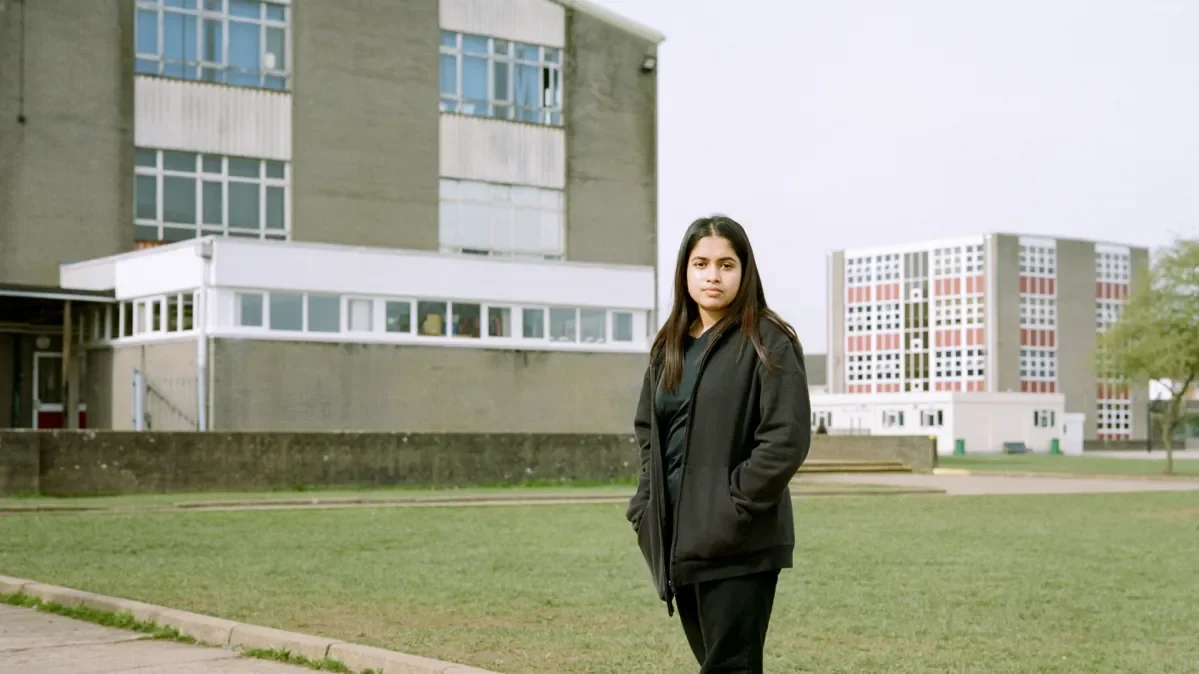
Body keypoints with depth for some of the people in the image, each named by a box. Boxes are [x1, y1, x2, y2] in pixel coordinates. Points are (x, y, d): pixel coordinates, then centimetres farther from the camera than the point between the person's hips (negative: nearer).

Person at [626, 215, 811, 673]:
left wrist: (735, 509, -17)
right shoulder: (669, 346, 14)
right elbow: (647, 429, 21)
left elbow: (787, 439, -15)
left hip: (739, 544, -7)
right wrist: (647, 507, 8)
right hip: (679, 540, 7)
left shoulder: (768, 342, -7)